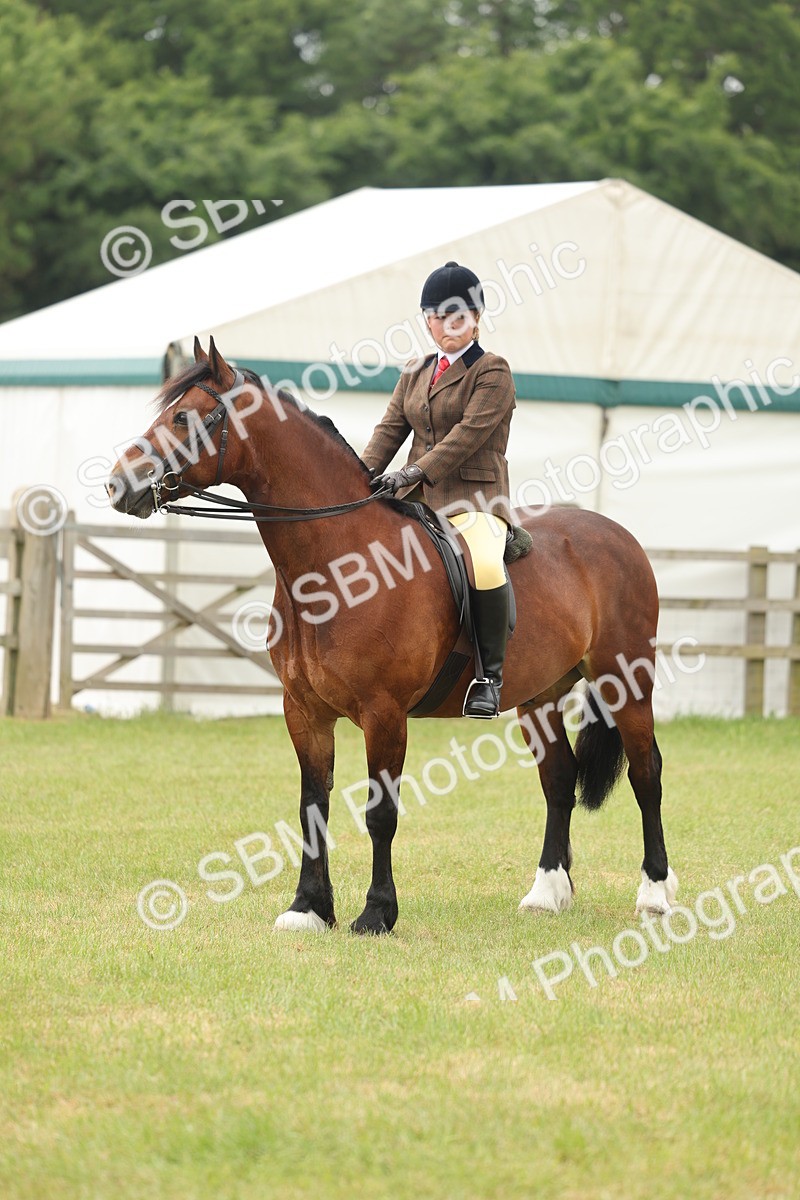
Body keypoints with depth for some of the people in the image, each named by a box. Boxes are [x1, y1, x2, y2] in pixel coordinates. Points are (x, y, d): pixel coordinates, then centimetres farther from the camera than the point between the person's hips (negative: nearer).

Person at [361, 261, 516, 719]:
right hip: (418, 500, 7)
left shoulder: (492, 371, -2)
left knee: (484, 565, -35)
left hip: (473, 498, -7)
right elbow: (391, 429, 14)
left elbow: (470, 433, -14)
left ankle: (490, 676, -26)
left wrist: (417, 472, -24)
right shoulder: (415, 373, 20)